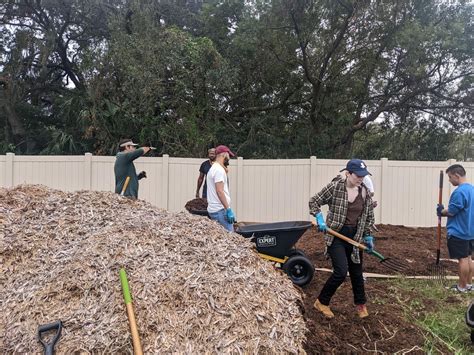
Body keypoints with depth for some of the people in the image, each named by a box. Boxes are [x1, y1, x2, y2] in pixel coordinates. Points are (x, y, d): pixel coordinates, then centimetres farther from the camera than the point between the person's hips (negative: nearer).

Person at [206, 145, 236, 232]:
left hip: (213, 209, 10)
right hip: (220, 210, -10)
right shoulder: (219, 170, -13)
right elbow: (219, 191, -21)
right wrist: (228, 209, -21)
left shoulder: (213, 168, 19)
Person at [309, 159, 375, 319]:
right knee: (341, 271, -13)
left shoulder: (365, 192, -2)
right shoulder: (334, 187, -15)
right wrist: (320, 219, -17)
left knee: (356, 272, 15)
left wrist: (368, 236, 10)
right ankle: (322, 302, 9)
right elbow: (314, 201, -6)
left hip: (354, 237, 5)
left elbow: (369, 216, 11)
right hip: (336, 236, -4)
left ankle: (361, 304, 39)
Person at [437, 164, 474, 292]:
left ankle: (462, 287, 11)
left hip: (458, 232, -9)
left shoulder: (459, 192, -22)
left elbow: (451, 212, -20)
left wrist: (441, 211, 0)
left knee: (462, 259, 0)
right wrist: (444, 211, 10)